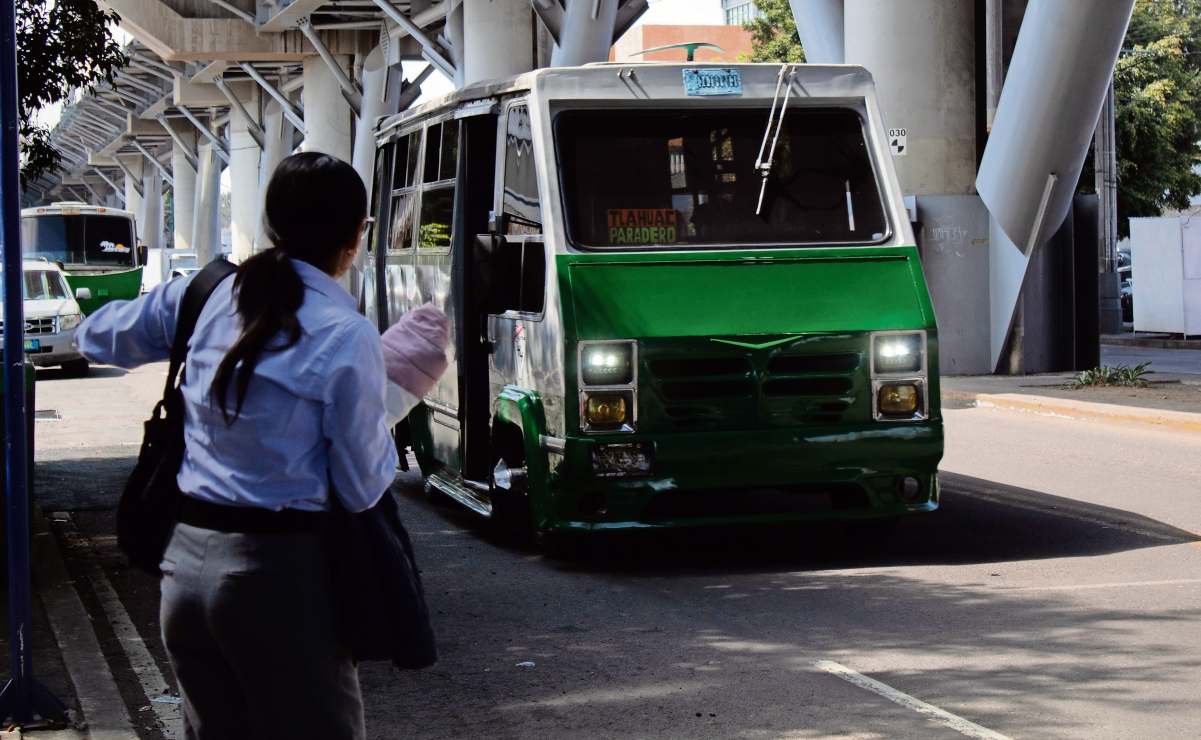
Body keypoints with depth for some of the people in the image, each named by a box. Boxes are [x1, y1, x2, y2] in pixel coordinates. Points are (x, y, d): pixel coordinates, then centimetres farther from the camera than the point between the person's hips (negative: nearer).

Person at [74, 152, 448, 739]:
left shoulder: (204, 295, 2)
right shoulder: (345, 337, -14)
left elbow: (97, 337, 20)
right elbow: (362, 488, -8)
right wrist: (393, 398, 6)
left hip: (186, 562, 6)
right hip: (278, 574, -6)